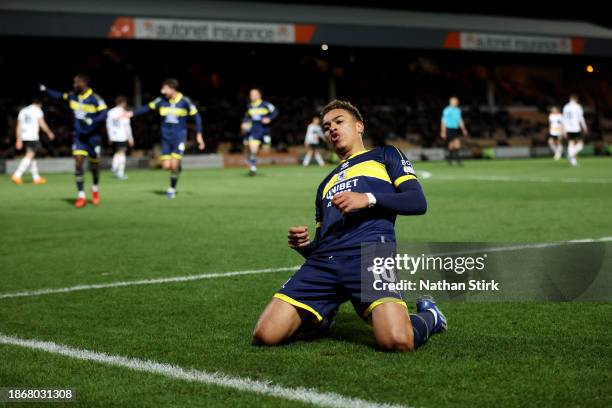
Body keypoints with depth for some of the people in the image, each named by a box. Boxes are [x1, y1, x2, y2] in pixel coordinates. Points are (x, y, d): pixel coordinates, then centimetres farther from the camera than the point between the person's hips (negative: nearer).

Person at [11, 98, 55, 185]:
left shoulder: (23, 111, 19)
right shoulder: (37, 110, 0)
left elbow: (19, 127, 16)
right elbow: (42, 124, -4)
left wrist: (19, 140, 16)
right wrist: (49, 133, 9)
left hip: (24, 137, 7)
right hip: (33, 137, -7)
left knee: (32, 156, 14)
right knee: (29, 156, -9)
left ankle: (36, 177, 16)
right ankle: (17, 175, -21)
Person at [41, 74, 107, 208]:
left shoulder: (95, 99, -15)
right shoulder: (72, 96, 3)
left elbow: (104, 114, -23)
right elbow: (59, 96, 22)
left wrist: (91, 121, -36)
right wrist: (45, 90, 24)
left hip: (93, 137, -3)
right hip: (79, 137, 3)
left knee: (94, 165, 10)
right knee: (78, 164, -10)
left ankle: (95, 189, 37)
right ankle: (81, 196, -8)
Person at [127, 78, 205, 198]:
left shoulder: (185, 101, -8)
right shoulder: (161, 101, 0)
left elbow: (196, 116, 0)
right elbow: (147, 108, 9)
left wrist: (199, 135, -1)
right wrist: (132, 113, 0)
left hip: (179, 137, -3)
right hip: (166, 138, 3)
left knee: (174, 165, -13)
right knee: (166, 166, -4)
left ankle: (172, 188, 7)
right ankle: (177, 168, 30)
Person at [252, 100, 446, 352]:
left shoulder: (384, 156, 22)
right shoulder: (326, 184, 36)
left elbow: (418, 202, 7)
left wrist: (368, 198, -7)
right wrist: (304, 246, 9)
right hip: (323, 263, 5)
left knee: (397, 341, -30)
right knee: (265, 335, -14)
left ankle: (429, 316, 7)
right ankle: (322, 317, 17)